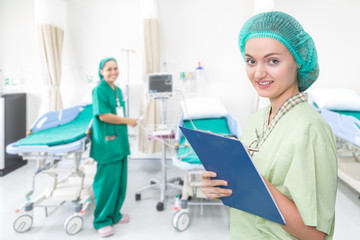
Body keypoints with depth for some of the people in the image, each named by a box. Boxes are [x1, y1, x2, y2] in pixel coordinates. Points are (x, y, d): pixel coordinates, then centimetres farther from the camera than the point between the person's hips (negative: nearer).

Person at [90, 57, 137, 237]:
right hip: (106, 142, -8)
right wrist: (128, 121, -11)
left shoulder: (118, 90, 14)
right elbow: (103, 116, -18)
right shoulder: (99, 90, -9)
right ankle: (102, 221, 13)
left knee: (120, 180, 13)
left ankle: (114, 214, 29)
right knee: (106, 181, -2)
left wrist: (125, 139, 16)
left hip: (120, 141, 8)